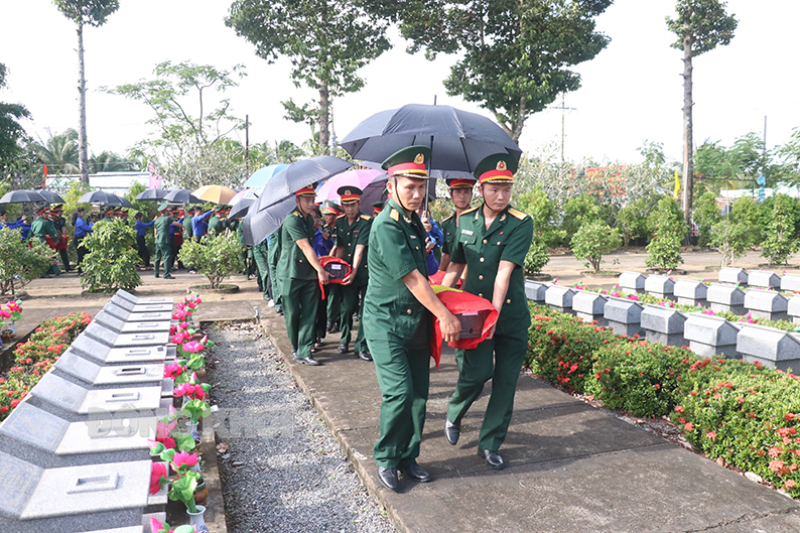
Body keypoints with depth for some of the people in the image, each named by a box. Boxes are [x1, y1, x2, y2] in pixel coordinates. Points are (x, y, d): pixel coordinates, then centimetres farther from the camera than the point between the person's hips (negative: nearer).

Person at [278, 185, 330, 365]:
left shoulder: (310, 219, 12)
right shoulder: (291, 220, -14)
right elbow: (305, 247, -18)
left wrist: (318, 268, 15)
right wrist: (320, 270, -19)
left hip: (309, 274, 7)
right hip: (291, 274, -6)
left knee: (309, 314, 1)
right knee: (292, 314, 5)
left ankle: (304, 352, 4)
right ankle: (295, 347, 26)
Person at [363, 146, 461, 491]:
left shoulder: (415, 222, 11)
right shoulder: (386, 226, -16)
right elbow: (411, 279, -19)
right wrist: (444, 315, -15)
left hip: (417, 319, 8)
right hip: (386, 322, -8)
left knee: (419, 393, 8)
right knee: (399, 391, -12)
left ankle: (408, 457, 24)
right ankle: (385, 459, 10)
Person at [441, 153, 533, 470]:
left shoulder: (521, 224, -8)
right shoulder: (465, 220, 5)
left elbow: (504, 271, -19)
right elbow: (455, 266, 13)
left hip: (510, 313, -1)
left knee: (505, 380, 4)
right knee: (478, 370, -11)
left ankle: (490, 444, 21)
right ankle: (454, 415, 21)